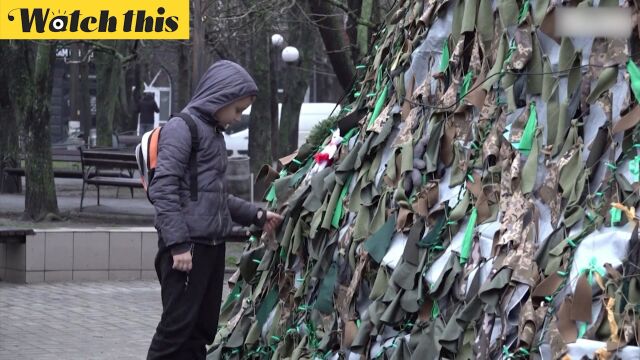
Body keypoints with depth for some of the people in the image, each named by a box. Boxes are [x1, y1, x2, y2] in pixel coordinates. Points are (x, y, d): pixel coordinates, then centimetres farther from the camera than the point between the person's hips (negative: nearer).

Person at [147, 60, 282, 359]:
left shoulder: (215, 133, 19)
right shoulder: (181, 128, -8)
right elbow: (163, 189, -17)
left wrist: (257, 215, 16)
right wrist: (178, 243, -22)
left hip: (212, 246, 9)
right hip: (186, 247, -9)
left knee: (202, 330, 9)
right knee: (177, 327, -10)